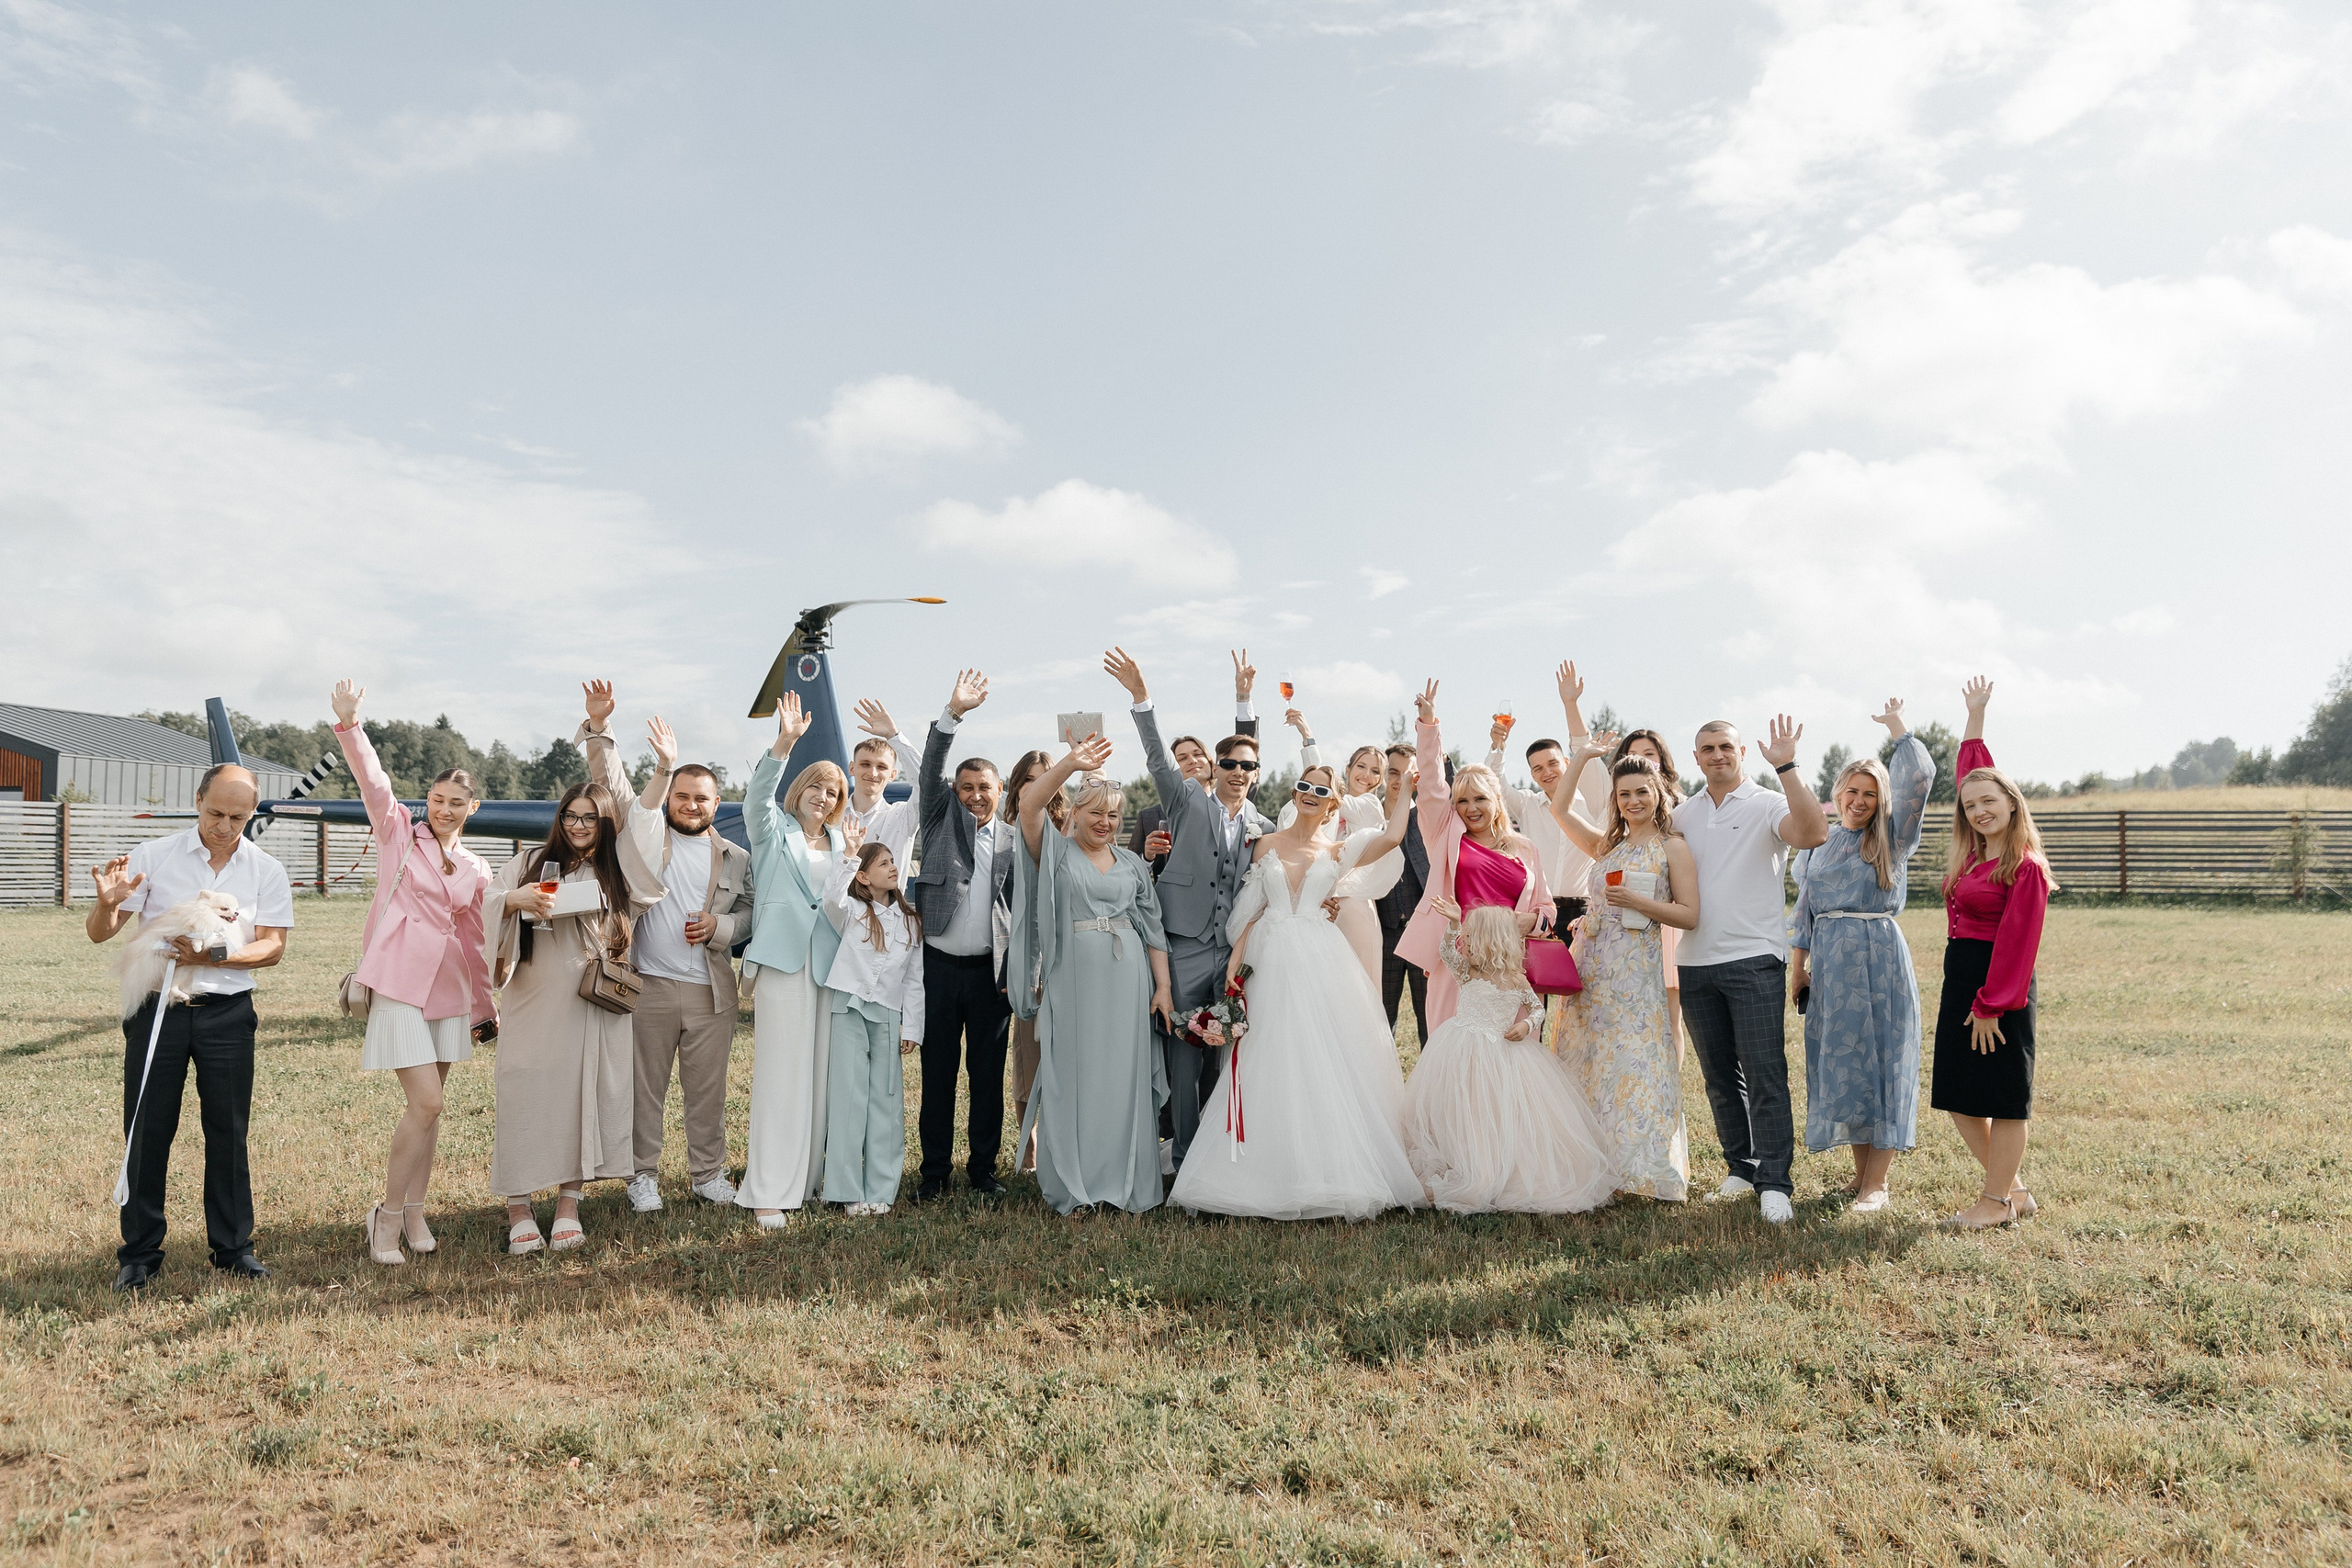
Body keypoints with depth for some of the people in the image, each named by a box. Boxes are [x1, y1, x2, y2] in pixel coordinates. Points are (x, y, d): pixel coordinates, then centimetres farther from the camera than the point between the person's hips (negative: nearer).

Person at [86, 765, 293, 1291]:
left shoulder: (267, 871, 2)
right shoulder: (153, 856, -1)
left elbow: (272, 946, -2)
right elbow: (98, 933, -1)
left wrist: (214, 958, -19)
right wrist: (108, 903, -24)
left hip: (227, 1012, 1)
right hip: (157, 1009, 0)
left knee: (228, 1131, 6)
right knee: (146, 1131, 4)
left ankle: (233, 1247, 17)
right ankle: (139, 1253, 16)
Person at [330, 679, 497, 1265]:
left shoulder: (476, 870, 12)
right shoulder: (398, 832, 2)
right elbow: (373, 781, -14)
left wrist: (485, 1009, 21)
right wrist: (349, 726, -29)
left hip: (450, 992, 5)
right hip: (400, 985, -5)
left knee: (429, 1106, 9)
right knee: (426, 1103, -12)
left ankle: (414, 1212, 21)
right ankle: (387, 1215, 3)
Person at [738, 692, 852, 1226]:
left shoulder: (842, 841, 19)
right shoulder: (773, 829, 8)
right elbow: (757, 795, -13)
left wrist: (852, 858, -1)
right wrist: (784, 744, -28)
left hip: (829, 964, 4)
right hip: (782, 961, -4)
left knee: (821, 1075, 4)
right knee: (780, 1076, -8)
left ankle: (809, 1175, 15)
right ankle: (768, 1192, -6)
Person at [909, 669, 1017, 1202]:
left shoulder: (1014, 840, 8)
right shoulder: (942, 817, 7)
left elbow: (1023, 907, 5)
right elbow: (929, 769, -9)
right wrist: (954, 712, -20)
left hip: (992, 970, 1)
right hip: (940, 965, -1)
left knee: (989, 1072, 7)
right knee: (938, 1070, 5)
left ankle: (983, 1168, 18)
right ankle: (935, 1169, 15)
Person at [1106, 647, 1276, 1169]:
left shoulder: (1264, 828, 13)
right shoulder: (1189, 805, 5)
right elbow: (1159, 757, -7)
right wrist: (1141, 696, -18)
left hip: (1237, 953, 3)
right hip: (1186, 948, -3)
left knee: (1227, 1057, 6)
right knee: (1184, 1056, -1)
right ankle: (1185, 1157, 8)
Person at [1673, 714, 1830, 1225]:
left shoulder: (1769, 805, -2)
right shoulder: (1682, 815, 14)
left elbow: (1813, 833, -23)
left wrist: (1786, 766, -26)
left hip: (1754, 959, -5)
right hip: (1696, 963, 5)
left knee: (1764, 1072, -7)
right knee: (1719, 1076, 11)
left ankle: (1774, 1183, -4)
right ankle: (1741, 1169, 22)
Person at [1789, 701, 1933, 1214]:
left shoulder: (1892, 838, 3)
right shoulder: (1820, 840, 12)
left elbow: (1920, 776, -9)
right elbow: (1803, 907, 13)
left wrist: (1898, 726, 1)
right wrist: (1797, 965, 9)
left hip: (1879, 958, -3)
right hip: (1830, 961, 3)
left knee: (1880, 1058, -3)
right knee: (1839, 1062, 5)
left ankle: (1877, 1183, 2)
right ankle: (1861, 1171, 17)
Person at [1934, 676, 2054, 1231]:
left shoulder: (2026, 868, -13)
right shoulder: (1974, 853, 9)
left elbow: (2016, 945, -15)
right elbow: (1973, 772, 22)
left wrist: (1991, 1007, -17)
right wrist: (1975, 716, 26)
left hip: (2000, 988, -9)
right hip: (1960, 982, 9)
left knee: (2002, 1099, 2)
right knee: (1958, 1099, 11)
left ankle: (1998, 1201, 12)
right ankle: (2015, 1189, 24)